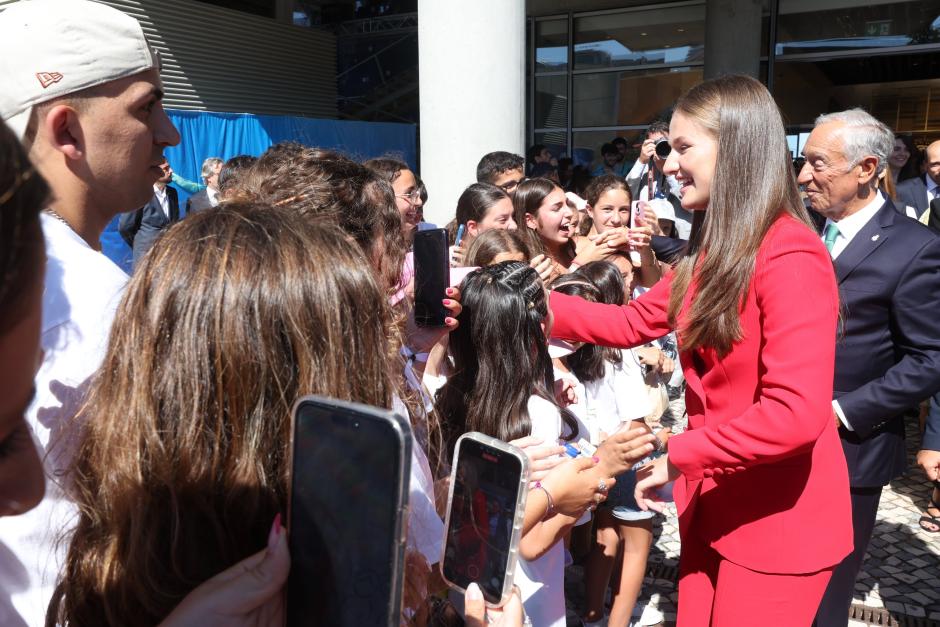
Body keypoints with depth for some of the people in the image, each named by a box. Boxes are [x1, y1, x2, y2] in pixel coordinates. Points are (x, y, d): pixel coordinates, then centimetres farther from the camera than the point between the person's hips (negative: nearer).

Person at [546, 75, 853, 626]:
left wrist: (678, 457, -21)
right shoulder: (713, 251, 5)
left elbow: (796, 413, -29)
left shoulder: (791, 259, -23)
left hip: (778, 524, -8)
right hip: (714, 506, 8)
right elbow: (632, 322, 5)